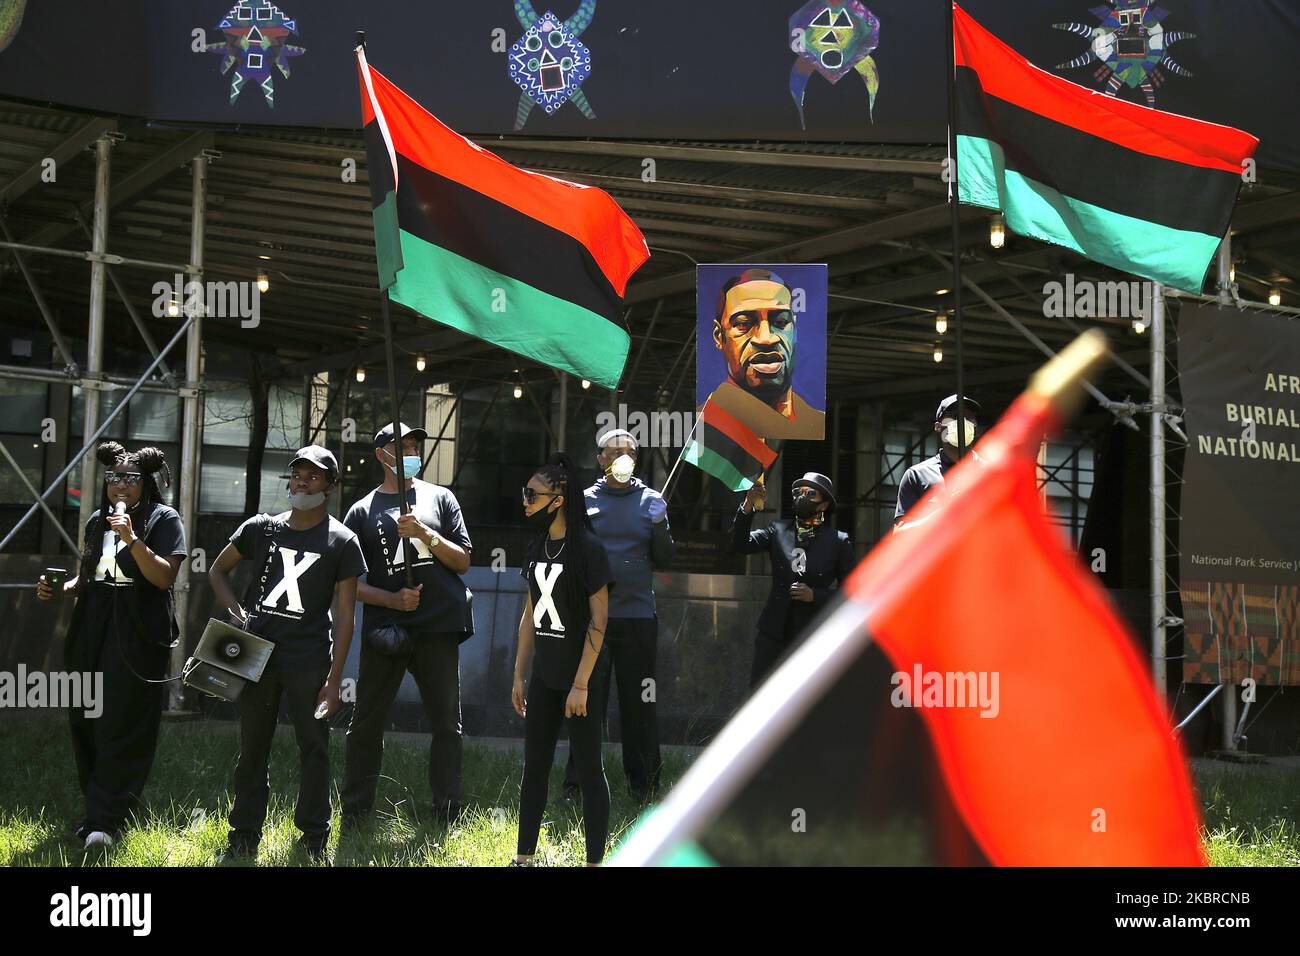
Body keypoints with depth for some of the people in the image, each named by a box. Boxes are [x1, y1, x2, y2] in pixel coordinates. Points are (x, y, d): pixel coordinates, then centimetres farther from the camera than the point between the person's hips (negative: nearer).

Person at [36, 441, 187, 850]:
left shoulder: (163, 519, -2)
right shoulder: (97, 521, 16)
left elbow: (165, 577, -12)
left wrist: (132, 538, -21)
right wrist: (58, 589, 3)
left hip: (137, 637, -6)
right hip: (92, 634, 6)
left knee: (123, 728, -8)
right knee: (86, 724, 5)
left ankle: (106, 820, -8)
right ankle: (97, 810, 16)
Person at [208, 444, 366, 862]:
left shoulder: (342, 541, -1)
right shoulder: (261, 528, 8)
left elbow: (344, 615, -2)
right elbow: (218, 569, 21)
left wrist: (334, 678, -8)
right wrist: (235, 611, 3)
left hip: (309, 659, -3)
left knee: (314, 747, 2)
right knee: (252, 747, 11)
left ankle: (314, 836, 13)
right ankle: (245, 834, 21)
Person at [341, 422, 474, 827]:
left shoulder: (440, 498, 11)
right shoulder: (362, 511, 10)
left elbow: (462, 561, 5)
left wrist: (425, 533, -9)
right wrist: (394, 600, -8)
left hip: (439, 627, 0)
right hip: (385, 628, 0)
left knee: (447, 724, 3)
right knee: (366, 724, 3)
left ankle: (447, 815, 12)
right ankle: (354, 814, 13)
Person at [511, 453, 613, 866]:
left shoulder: (588, 548, -14)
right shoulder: (537, 547, 7)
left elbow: (599, 621, -15)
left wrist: (581, 684, -18)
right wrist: (519, 675, 13)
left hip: (578, 678, -7)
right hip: (543, 677, 7)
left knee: (589, 770, 2)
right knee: (534, 767, 11)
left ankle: (595, 860, 9)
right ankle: (523, 857, 20)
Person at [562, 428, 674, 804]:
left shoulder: (651, 501, 7)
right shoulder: (584, 501, 6)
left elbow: (664, 559, 6)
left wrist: (660, 526, -11)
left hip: (638, 617, 1)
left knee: (639, 704, 4)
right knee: (587, 703, 1)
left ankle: (644, 784, 13)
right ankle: (576, 784, 7)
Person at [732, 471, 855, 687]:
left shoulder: (838, 541, 0)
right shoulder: (778, 531, 7)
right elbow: (740, 544, -5)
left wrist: (815, 595, -13)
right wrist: (748, 507, -18)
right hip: (774, 634, 2)